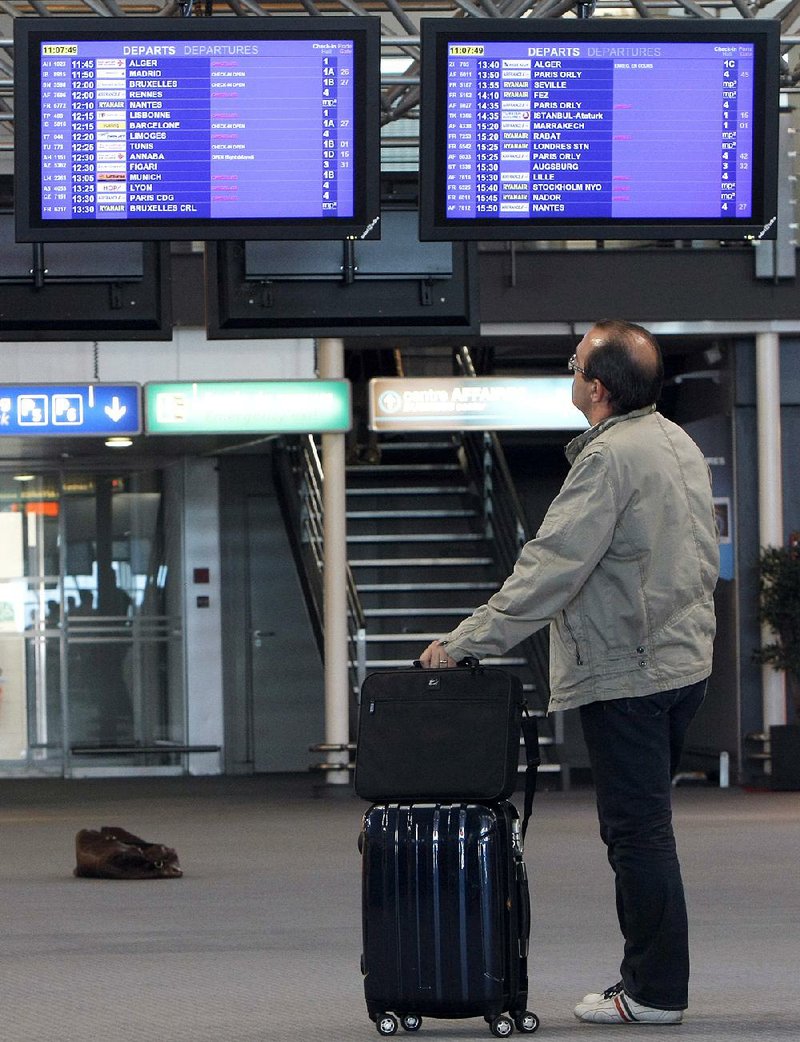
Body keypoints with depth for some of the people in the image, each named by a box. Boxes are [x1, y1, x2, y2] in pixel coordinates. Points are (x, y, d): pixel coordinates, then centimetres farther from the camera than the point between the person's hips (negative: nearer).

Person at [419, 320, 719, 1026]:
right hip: (683, 662, 10)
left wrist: (469, 641, -21)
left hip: (626, 675, -10)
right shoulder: (680, 444, 12)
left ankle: (655, 993, 0)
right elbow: (704, 560, 19)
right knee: (644, 828, 16)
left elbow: (553, 566, -23)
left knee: (637, 832, -4)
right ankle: (648, 977, 21)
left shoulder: (610, 456, -18)